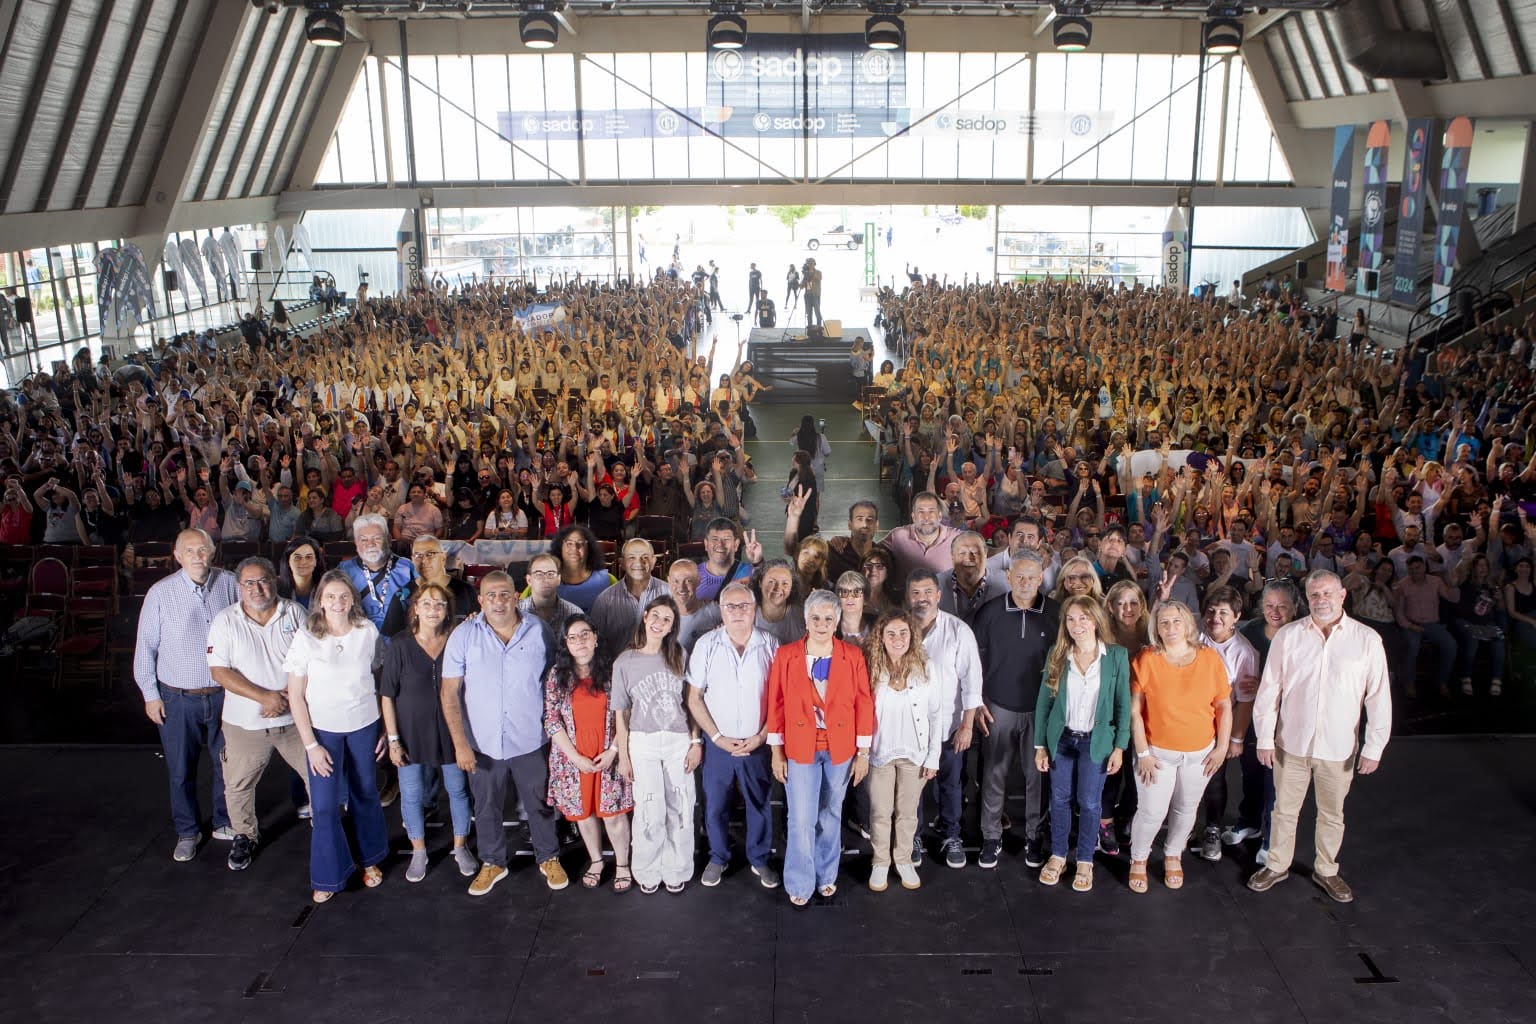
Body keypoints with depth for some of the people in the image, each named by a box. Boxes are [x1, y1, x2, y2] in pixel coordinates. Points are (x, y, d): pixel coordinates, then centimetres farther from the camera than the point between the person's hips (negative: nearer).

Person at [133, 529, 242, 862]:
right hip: (177, 698, -1)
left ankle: (224, 823, 33)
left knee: (227, 764, 14)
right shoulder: (161, 593, -9)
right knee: (181, 770, 11)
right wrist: (150, 694, -2)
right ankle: (187, 832, 29)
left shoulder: (229, 584, -5)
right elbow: (145, 647, -2)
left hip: (223, 693, 2)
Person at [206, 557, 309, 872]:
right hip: (245, 723, 0)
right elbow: (219, 671, -11)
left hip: (294, 717, 0)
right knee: (238, 785, 13)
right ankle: (245, 836, 37)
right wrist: (264, 697, -19)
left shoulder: (294, 614, -3)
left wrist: (286, 695, -16)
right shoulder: (225, 621, -6)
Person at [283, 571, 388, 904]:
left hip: (364, 725, 1)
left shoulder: (368, 632, -7)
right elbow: (295, 696, -7)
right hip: (323, 729, -1)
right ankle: (328, 877, 19)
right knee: (325, 804, 0)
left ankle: (370, 859, 35)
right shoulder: (306, 638, -12)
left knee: (365, 793, 14)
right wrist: (311, 745, -9)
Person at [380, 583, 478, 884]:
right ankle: (418, 853, 29)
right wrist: (393, 739, -8)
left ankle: (461, 848, 30)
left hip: (450, 731, 1)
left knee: (458, 790, 11)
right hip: (412, 732, -1)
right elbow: (387, 695, -7)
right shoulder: (401, 646, -10)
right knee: (412, 795, 10)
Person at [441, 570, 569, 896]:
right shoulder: (464, 635, -10)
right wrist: (460, 743, -12)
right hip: (483, 743, 0)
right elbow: (450, 692, -8)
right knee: (487, 808, 18)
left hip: (531, 741, 0)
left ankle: (549, 858, 37)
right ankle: (492, 862, 40)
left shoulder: (539, 631, -8)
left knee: (540, 804, 15)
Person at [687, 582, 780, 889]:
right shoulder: (706, 645, -6)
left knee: (760, 804, 11)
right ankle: (718, 858, 32)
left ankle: (759, 860, 31)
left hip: (758, 745, 0)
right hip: (717, 744, 0)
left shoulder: (770, 646, -5)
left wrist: (761, 737, -8)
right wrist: (718, 737, -8)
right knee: (715, 806, 10)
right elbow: (694, 697, -2)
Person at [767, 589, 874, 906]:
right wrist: (776, 752, -2)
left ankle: (826, 876, 32)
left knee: (831, 816, 14)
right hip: (800, 748, -1)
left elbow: (864, 704, 0)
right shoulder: (786, 655, -4)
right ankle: (800, 884, 16)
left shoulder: (853, 656, -2)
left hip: (840, 749, 1)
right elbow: (776, 704, -1)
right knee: (801, 819, -1)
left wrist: (863, 753, -1)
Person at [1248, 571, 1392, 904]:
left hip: (1338, 748, 0)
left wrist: (1373, 747, -4)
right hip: (1291, 742, 0)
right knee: (1284, 810, 14)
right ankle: (1277, 866, 32)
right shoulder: (1288, 636, -6)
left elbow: (1379, 697, -3)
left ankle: (1326, 870, 37)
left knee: (1332, 814, 16)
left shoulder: (1366, 639, -7)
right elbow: (1269, 690, -1)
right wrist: (1265, 739, -2)